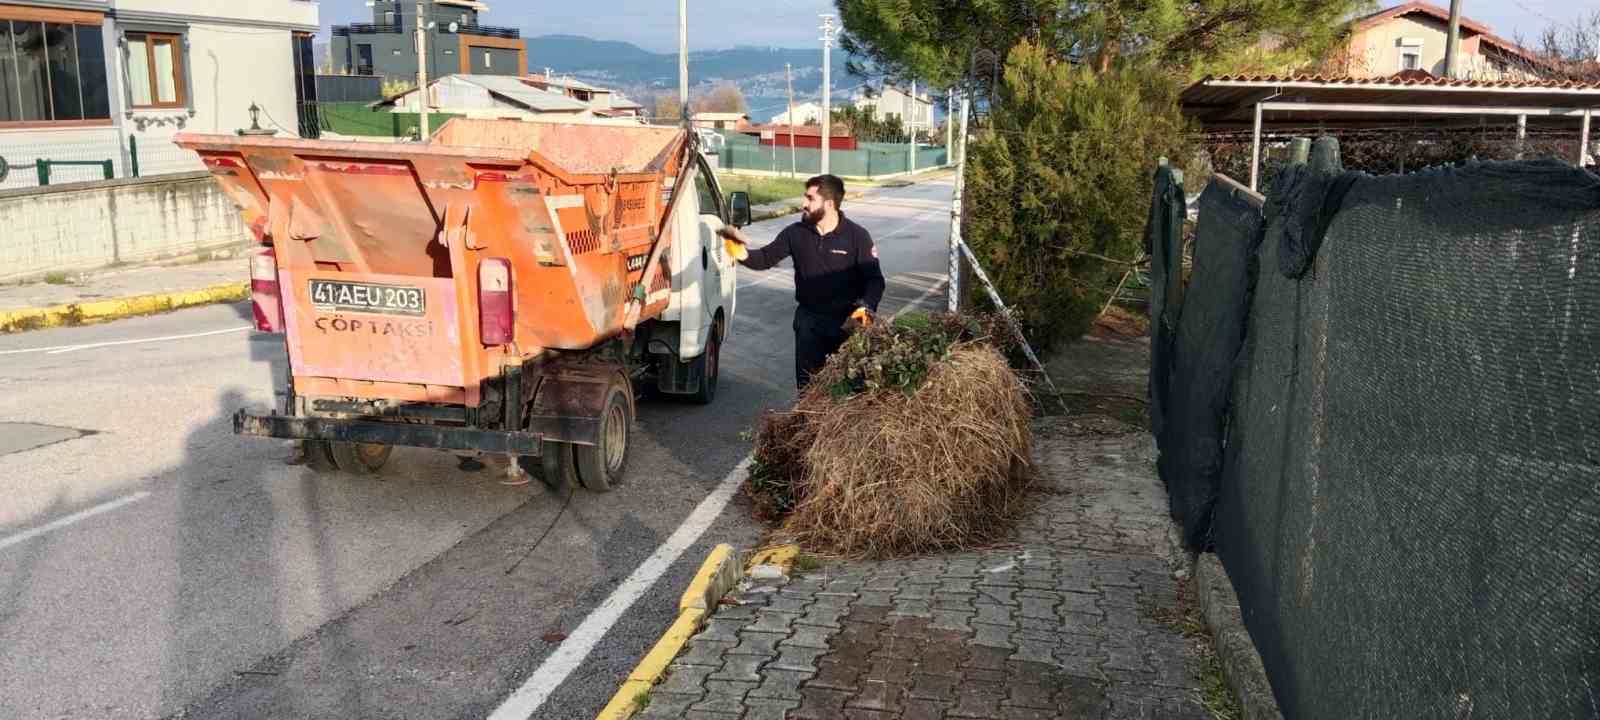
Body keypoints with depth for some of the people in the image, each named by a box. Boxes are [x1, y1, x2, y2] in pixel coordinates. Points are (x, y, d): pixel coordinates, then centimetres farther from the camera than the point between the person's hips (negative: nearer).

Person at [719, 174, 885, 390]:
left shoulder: (857, 236, -9)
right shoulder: (796, 233, 1)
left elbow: (874, 279, -11)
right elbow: (766, 258, 1)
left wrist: (866, 308, -29)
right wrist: (742, 253, -19)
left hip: (846, 322, -3)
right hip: (809, 320, 3)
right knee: (807, 382, 10)